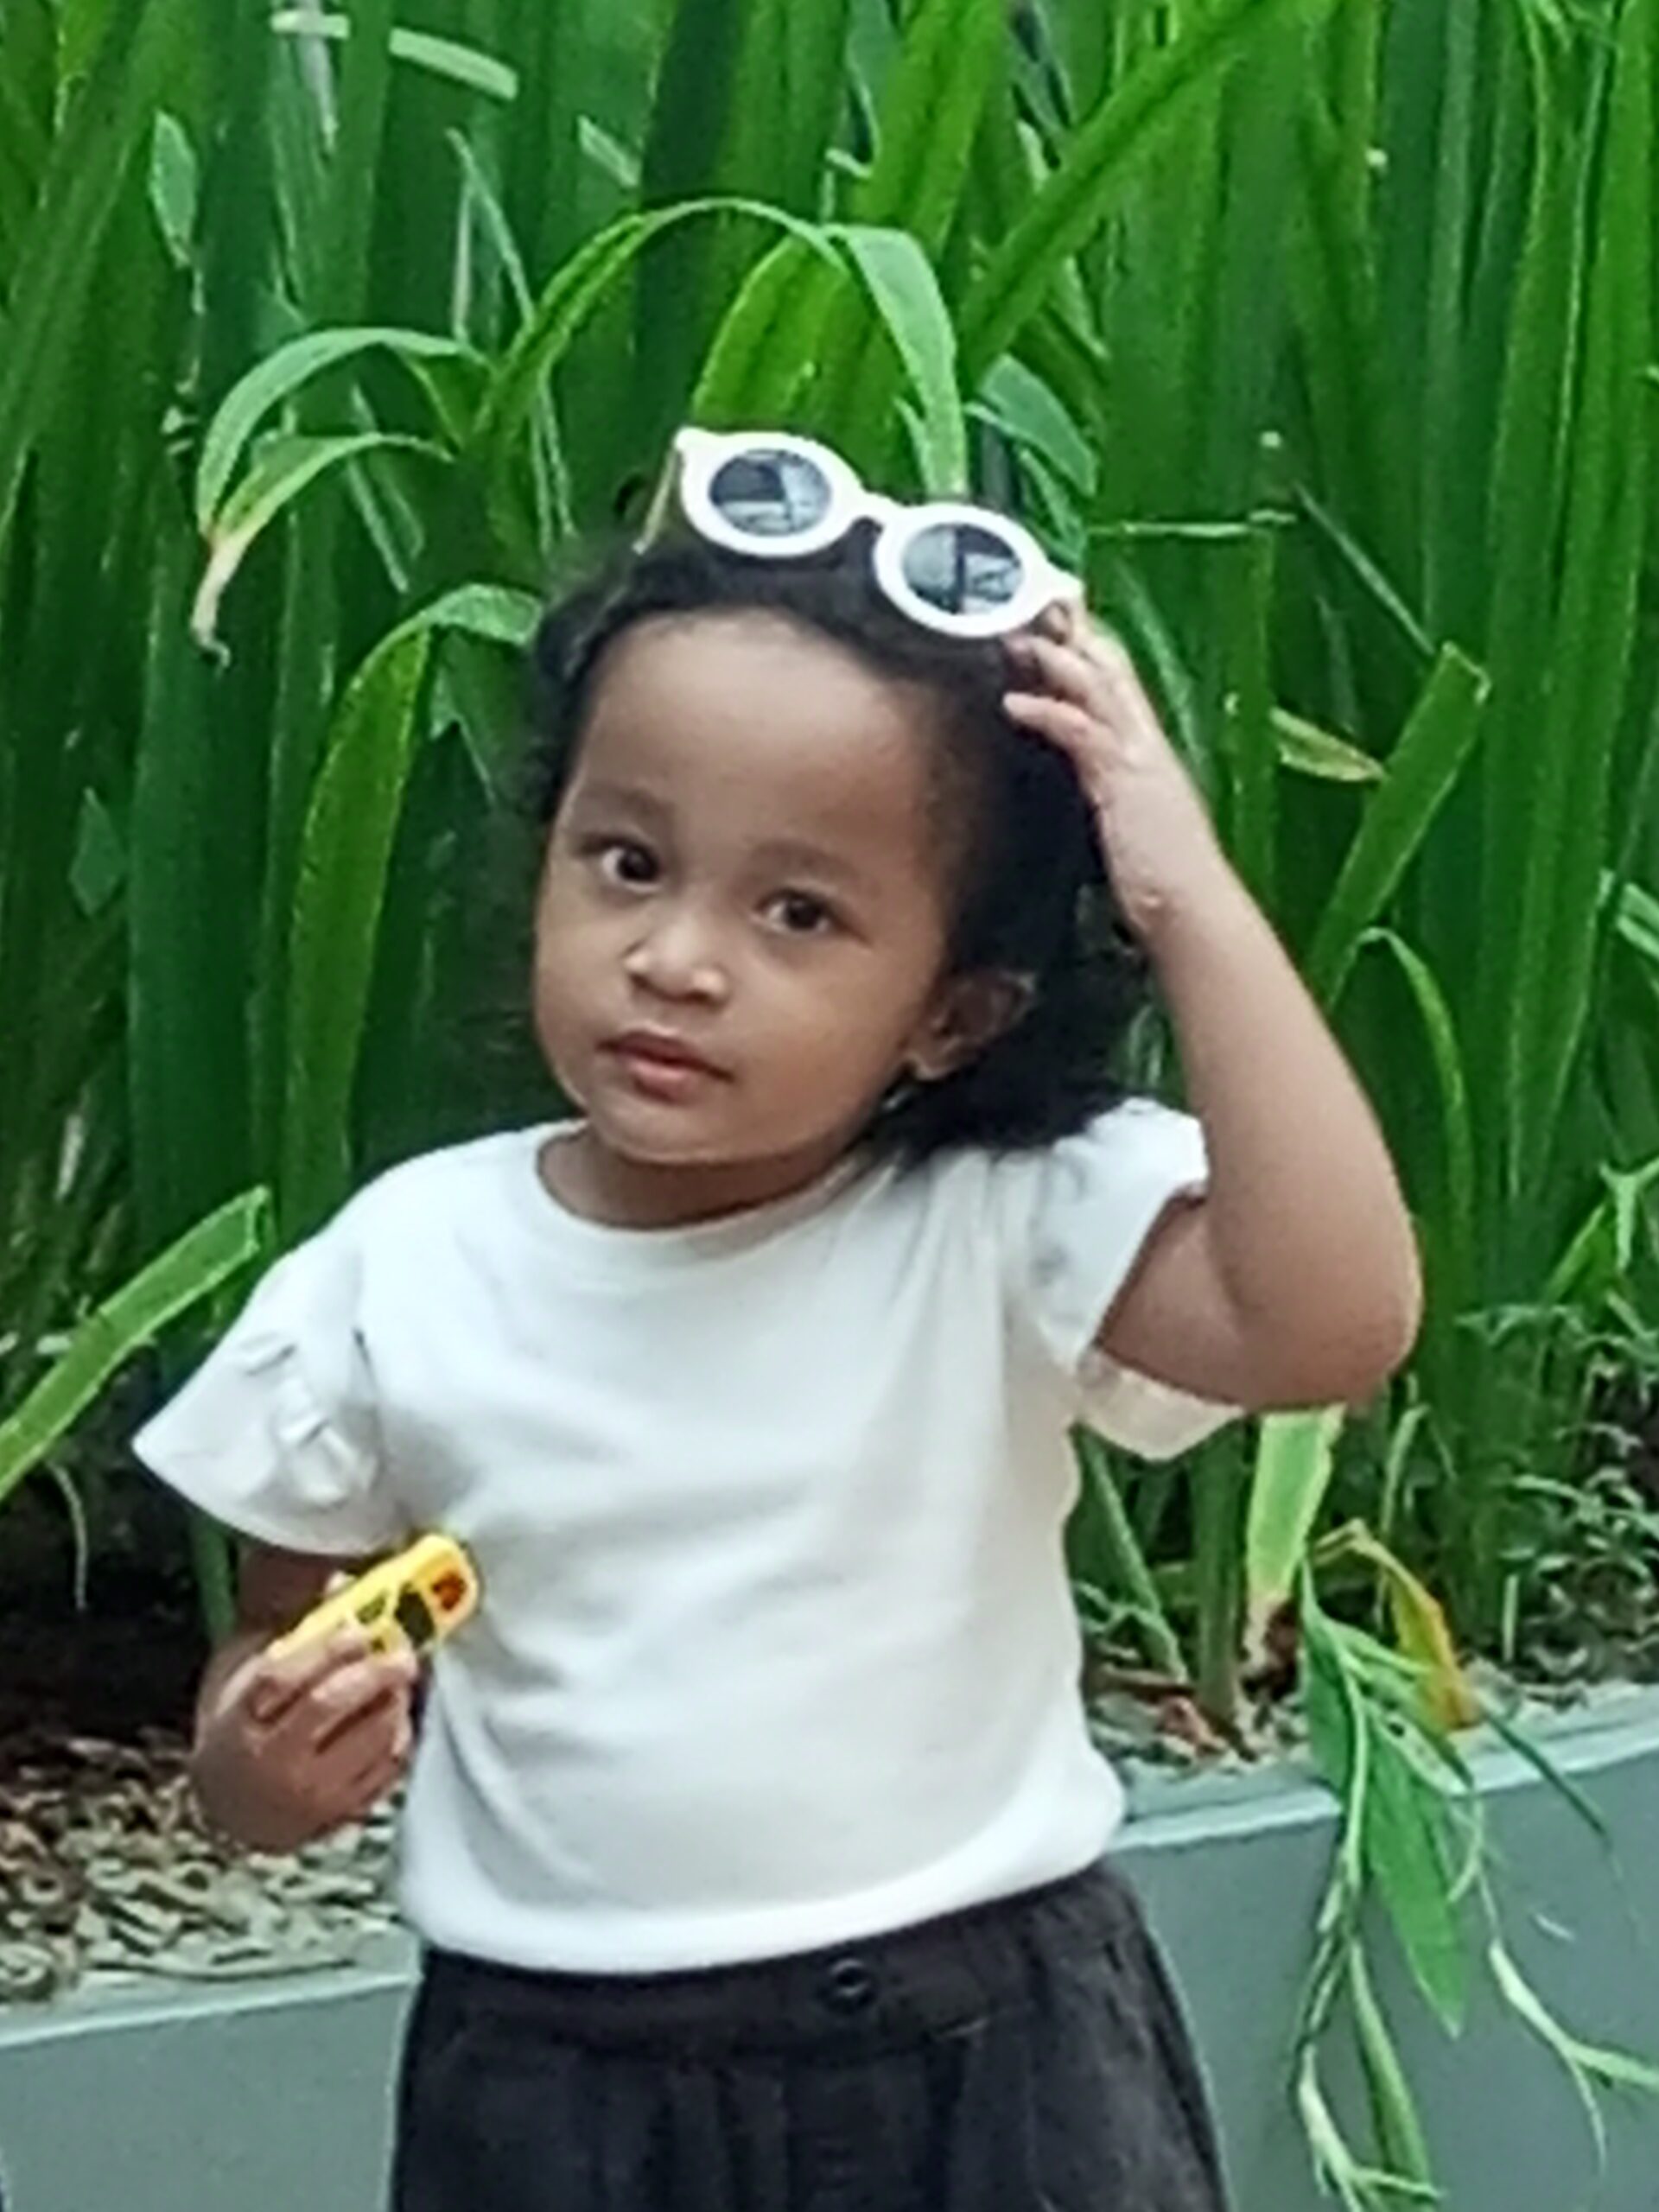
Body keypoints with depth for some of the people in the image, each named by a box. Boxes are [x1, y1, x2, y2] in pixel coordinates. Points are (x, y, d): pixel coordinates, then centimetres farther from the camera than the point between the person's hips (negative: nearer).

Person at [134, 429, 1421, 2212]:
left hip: (982, 2067, -2)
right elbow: (277, 1653, 8)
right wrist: (277, 1759, -15)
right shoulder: (404, 1269, -3)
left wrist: (1190, 902, -25)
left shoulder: (1013, 1228, -10)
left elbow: (1335, 1321, -28)